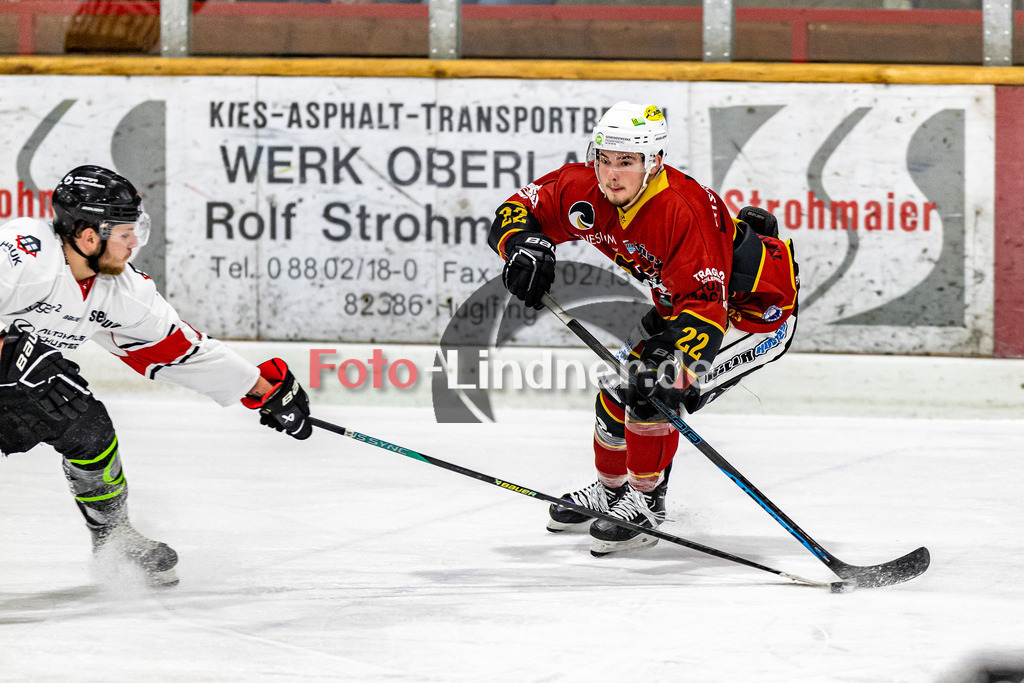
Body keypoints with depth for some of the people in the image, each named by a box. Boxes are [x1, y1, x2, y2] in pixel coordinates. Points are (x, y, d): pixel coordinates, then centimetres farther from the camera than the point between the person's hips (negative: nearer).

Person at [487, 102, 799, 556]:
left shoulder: (683, 212, -38)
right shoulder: (584, 189, -16)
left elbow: (705, 302, -42)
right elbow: (520, 209, -6)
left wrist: (680, 365, -54)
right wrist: (525, 245, -28)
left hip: (756, 309, -9)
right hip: (678, 301, 9)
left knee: (654, 386, -23)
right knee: (622, 383, 11)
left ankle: (645, 502, -7)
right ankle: (611, 490, 34)